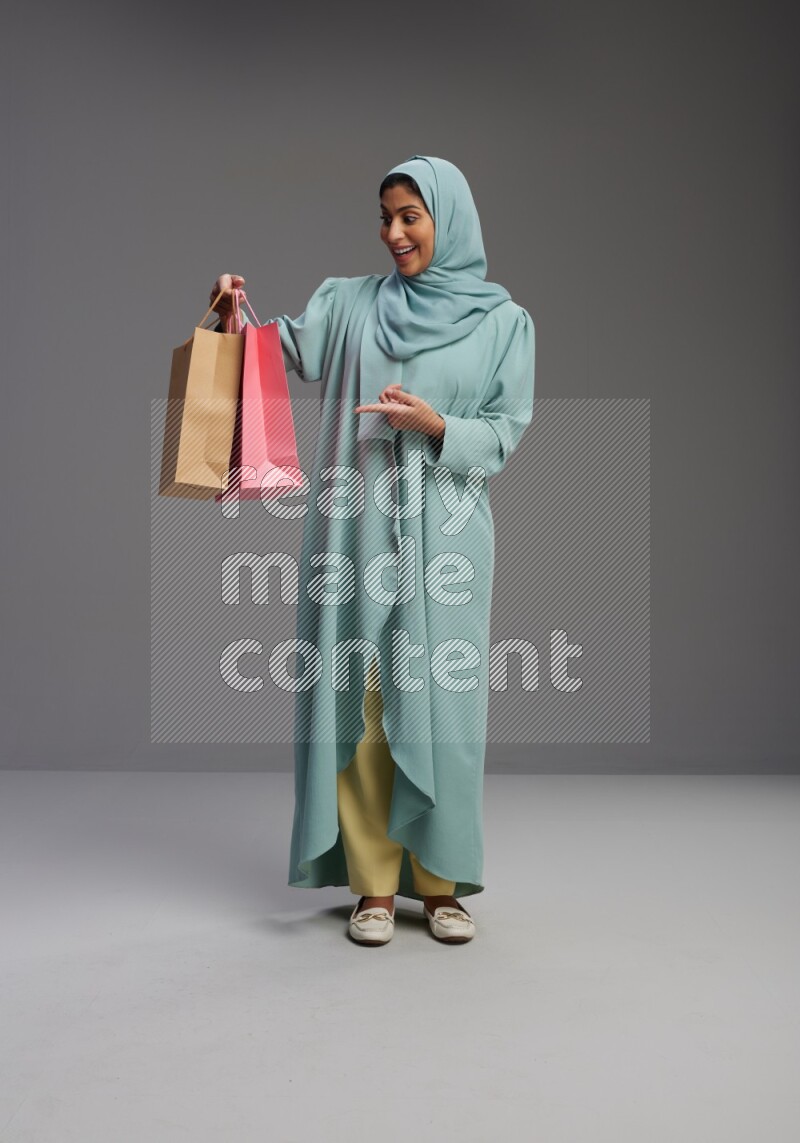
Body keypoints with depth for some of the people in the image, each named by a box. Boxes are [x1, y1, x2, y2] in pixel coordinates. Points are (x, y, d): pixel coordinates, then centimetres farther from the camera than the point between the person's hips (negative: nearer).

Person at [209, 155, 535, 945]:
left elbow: (504, 434, 2)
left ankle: (440, 880, 15)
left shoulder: (503, 321, 7)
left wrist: (436, 424, -14)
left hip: (444, 537, -1)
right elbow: (283, 353, 0)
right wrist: (238, 316, -18)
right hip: (357, 532, 1)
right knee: (361, 700, 1)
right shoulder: (349, 303, 11)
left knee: (440, 701, 1)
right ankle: (373, 882, 12)